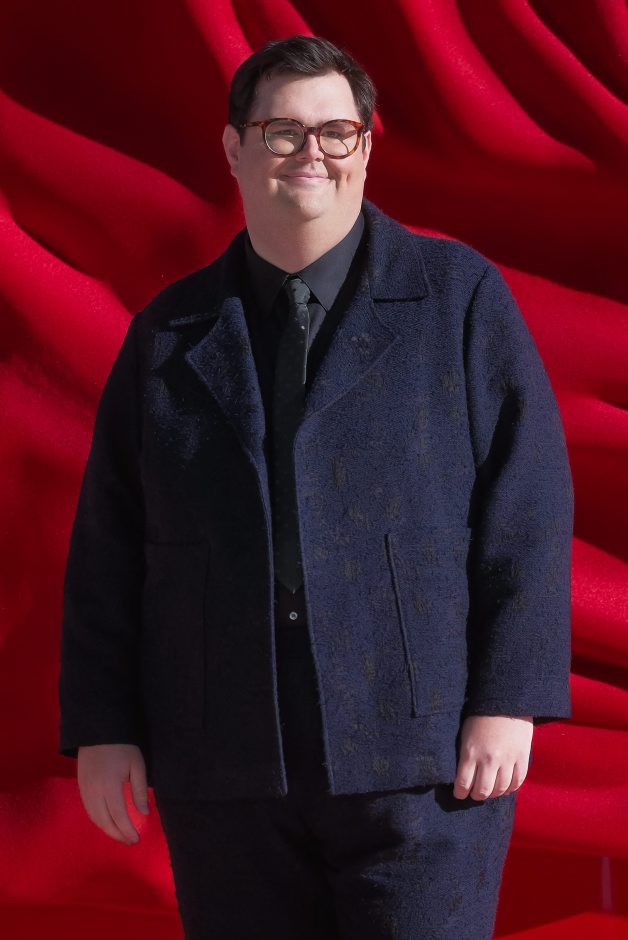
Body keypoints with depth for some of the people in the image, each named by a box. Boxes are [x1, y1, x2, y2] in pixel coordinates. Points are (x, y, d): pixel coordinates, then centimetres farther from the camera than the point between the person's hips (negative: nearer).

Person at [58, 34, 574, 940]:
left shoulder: (461, 298, 4)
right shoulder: (172, 334, 12)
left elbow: (526, 501, -2)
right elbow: (109, 543, 10)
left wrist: (507, 698, -10)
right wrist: (101, 726, 3)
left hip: (419, 760, -3)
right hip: (226, 778, 3)